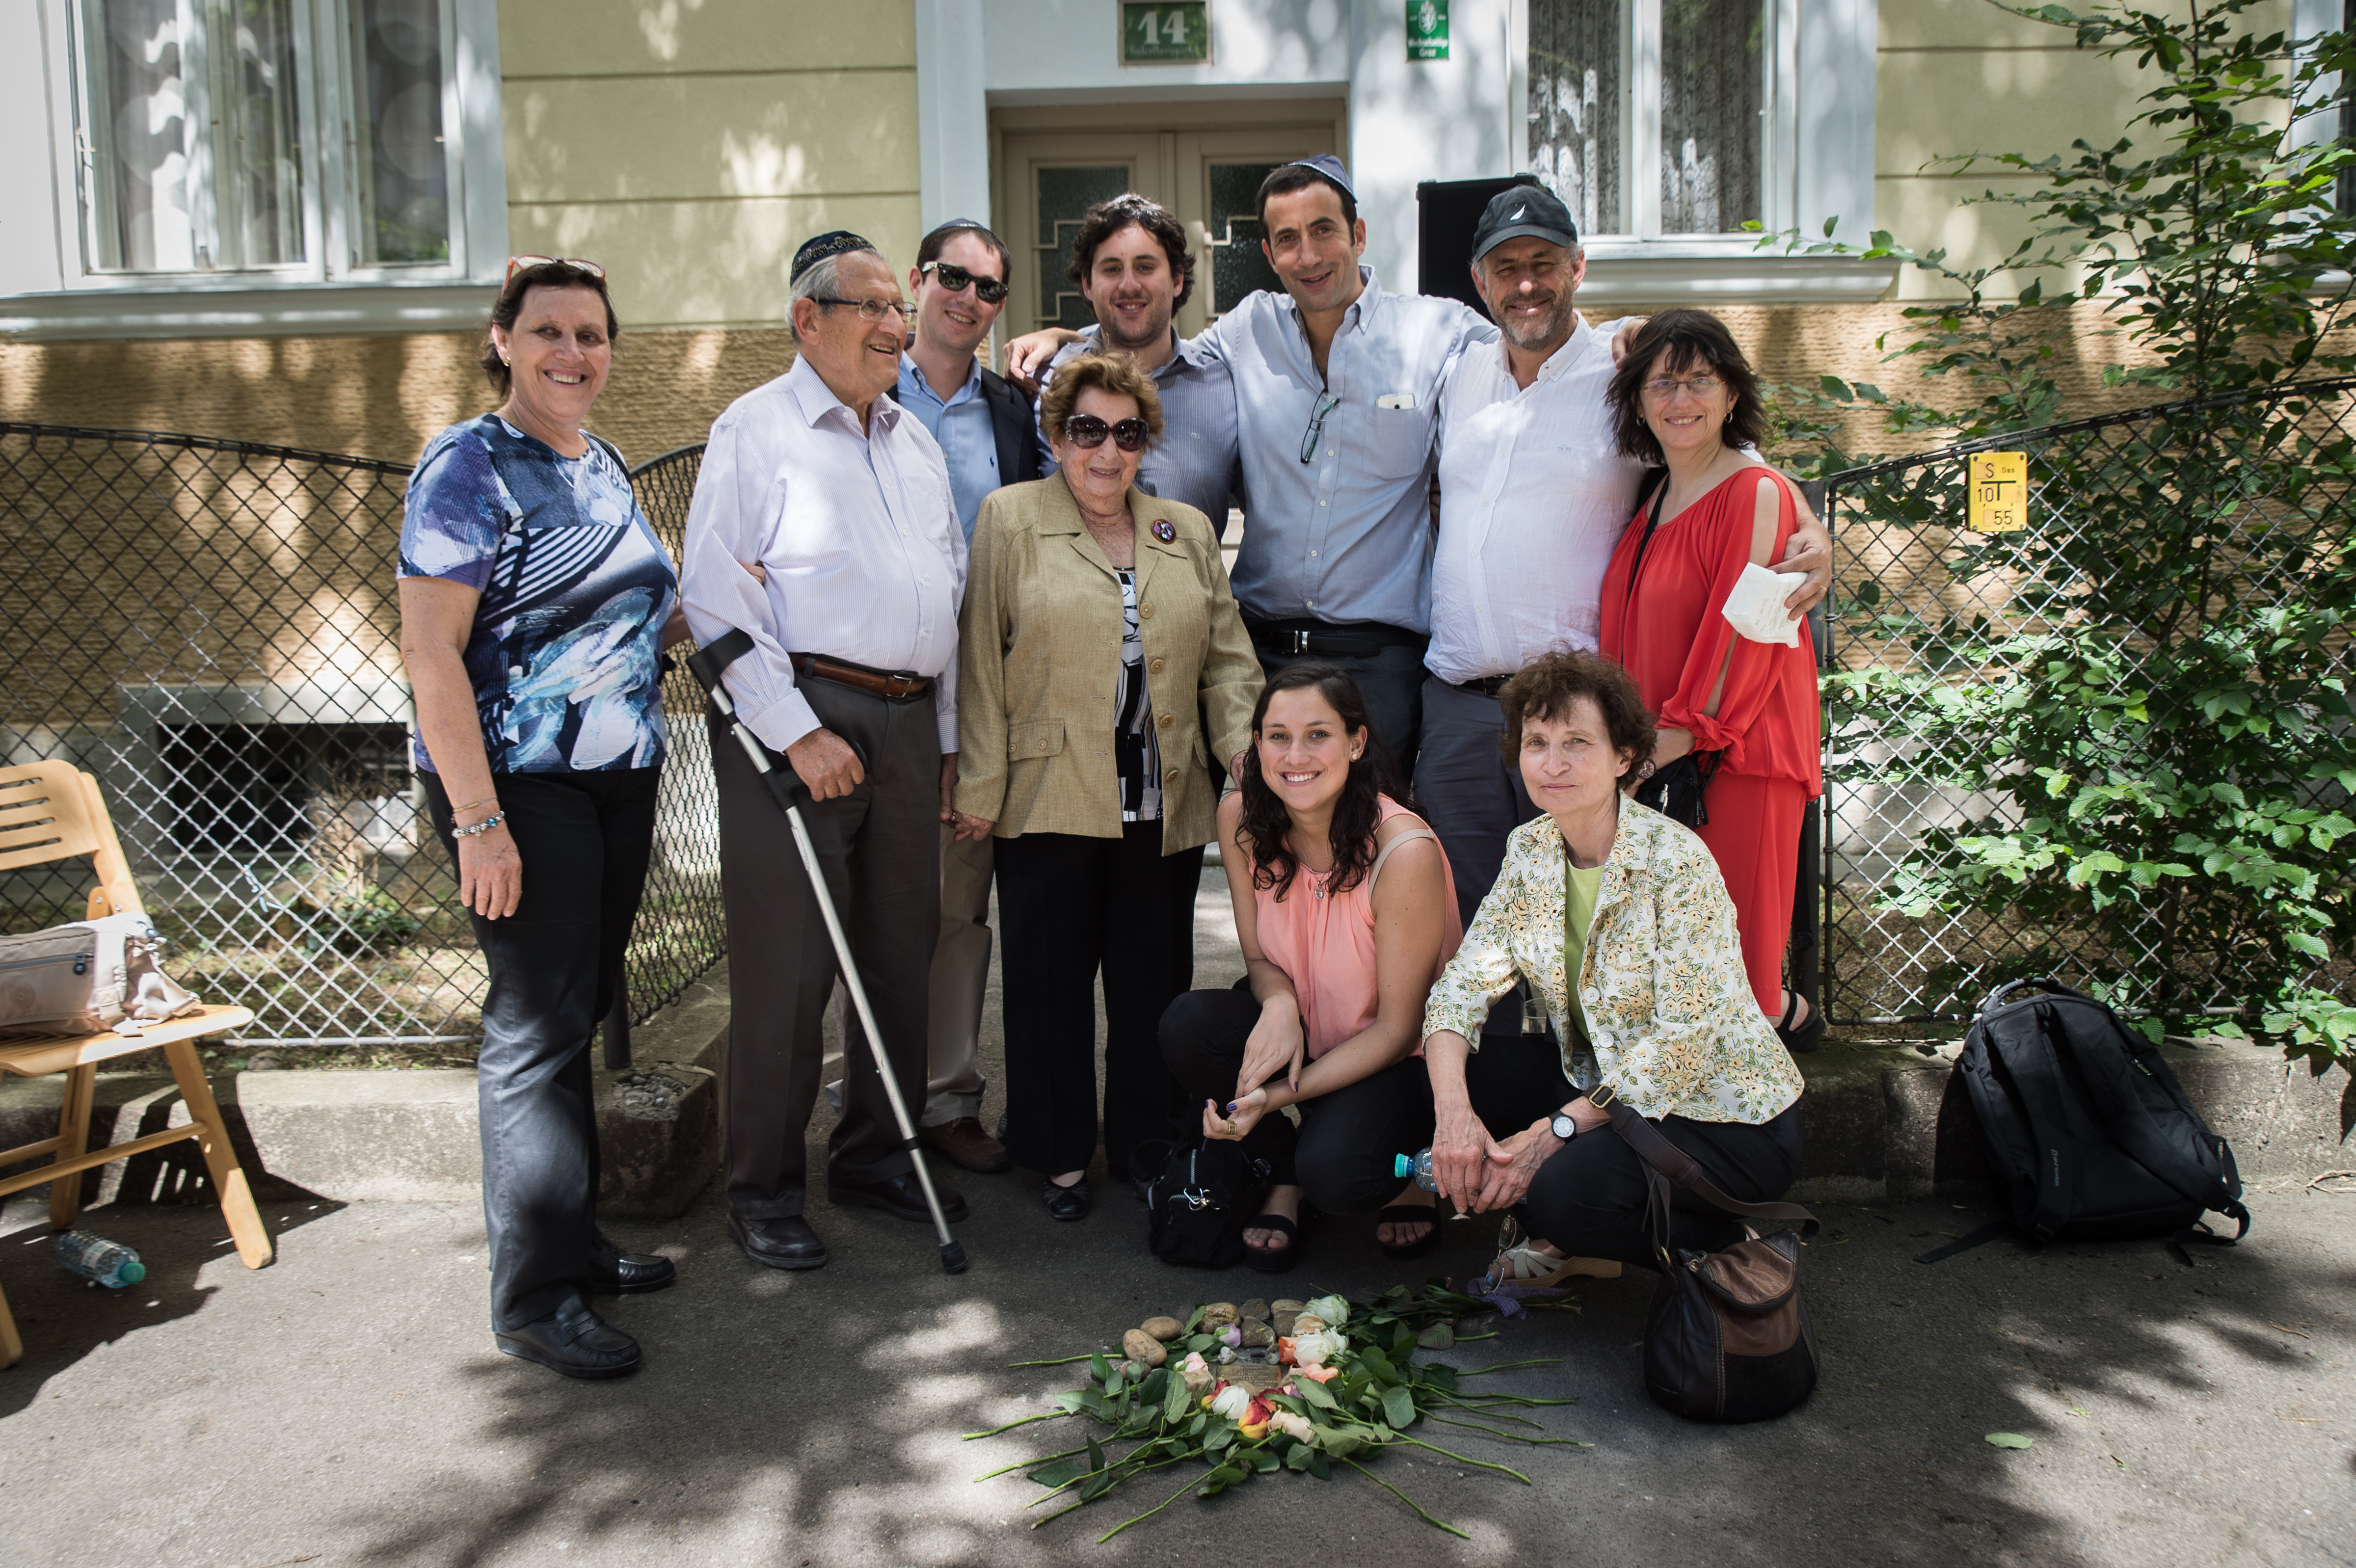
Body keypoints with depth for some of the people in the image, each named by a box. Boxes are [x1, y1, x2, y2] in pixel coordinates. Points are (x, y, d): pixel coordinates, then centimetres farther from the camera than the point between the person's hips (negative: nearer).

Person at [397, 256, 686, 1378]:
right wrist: (476, 818, -22)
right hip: (519, 782, -8)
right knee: (538, 1022, -4)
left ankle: (576, 1243, 27)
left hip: (619, 777, 8)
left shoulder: (601, 466, 14)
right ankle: (534, 1294, 7)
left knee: (582, 1011, 14)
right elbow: (430, 652, -17)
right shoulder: (471, 466, -10)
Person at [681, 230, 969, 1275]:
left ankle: (875, 1156, 26)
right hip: (798, 714, -6)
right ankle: (763, 1191, 11)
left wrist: (948, 736, 17)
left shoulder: (915, 439, 19)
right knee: (786, 963, -3)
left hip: (909, 720, 7)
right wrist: (796, 732, -15)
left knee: (900, 953, 11)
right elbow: (716, 599, -9)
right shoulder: (754, 430, -2)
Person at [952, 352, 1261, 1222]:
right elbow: (980, 660, 0)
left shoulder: (1190, 532, 14)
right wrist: (980, 788, -4)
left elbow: (1230, 662, 13)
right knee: (1050, 983, 5)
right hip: (1049, 804, -3)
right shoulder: (1010, 518, 4)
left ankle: (1146, 1147, 25)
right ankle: (1059, 1155, 20)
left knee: (1155, 984, 9)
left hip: (1166, 808, 3)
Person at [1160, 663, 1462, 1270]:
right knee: (1187, 1025, -24)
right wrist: (1278, 1001, -24)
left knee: (1333, 1172, -31)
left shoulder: (1404, 851, -27)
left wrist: (1279, 1095, -27)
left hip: (1399, 1058, -5)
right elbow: (1259, 955, 2)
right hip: (1301, 1029, 5)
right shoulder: (1241, 818, -12)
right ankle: (1284, 1178, 3)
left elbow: (1398, 1028, -19)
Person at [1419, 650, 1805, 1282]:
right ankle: (1571, 1240, 6)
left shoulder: (1676, 862, -22)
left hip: (1724, 1117, -7)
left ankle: (1726, 1245, 0)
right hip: (1607, 1086, 7)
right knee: (1455, 1072, -11)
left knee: (1568, 1190, -30)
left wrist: (1554, 1133, -26)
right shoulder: (1529, 851, -2)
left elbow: (1684, 1044, -24)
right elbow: (1463, 985, -6)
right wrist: (1451, 1110, -24)